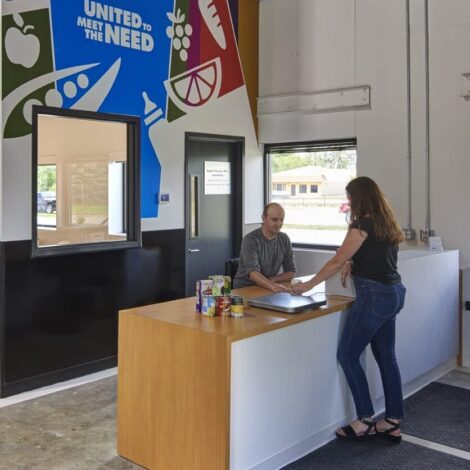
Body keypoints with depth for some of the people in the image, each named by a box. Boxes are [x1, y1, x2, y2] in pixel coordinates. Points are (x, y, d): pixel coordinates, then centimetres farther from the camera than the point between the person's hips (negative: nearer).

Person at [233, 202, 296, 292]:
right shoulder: (250, 240, -14)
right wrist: (272, 286, -43)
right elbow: (253, 273, -26)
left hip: (267, 289, 6)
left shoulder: (284, 239, 3)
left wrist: (272, 280, -11)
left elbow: (291, 272, 6)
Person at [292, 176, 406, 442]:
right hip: (393, 293, 9)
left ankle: (365, 421, 7)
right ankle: (393, 423, 19)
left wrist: (307, 285, -3)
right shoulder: (387, 225, 12)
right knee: (387, 357, 13)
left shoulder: (363, 225, -14)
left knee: (348, 355, 2)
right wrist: (353, 264, 4)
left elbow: (337, 262, -12)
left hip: (374, 296, -9)